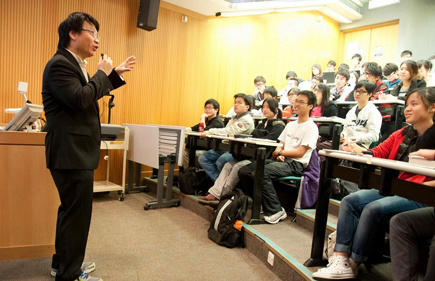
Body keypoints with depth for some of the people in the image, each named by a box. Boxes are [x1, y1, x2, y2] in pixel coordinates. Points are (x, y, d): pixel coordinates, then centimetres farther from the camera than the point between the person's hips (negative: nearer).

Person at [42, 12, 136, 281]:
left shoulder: (75, 64, 17)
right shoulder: (60, 64, -14)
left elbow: (92, 92, 28)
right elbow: (80, 98, -27)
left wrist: (116, 73, 20)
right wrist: (102, 72, -14)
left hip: (77, 151, 11)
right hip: (71, 152, -11)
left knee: (71, 209, 21)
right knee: (77, 212, -2)